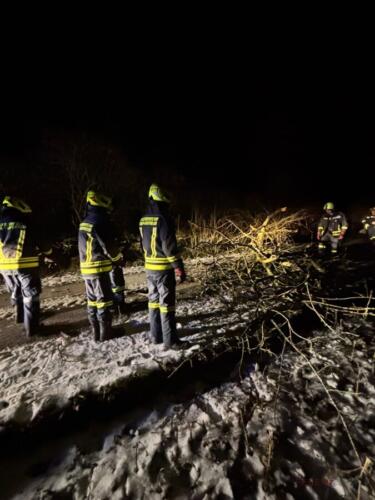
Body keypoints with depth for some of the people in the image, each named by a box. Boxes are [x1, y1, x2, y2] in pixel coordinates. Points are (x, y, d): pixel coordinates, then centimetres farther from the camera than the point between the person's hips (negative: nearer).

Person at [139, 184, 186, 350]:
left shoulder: (143, 220, 9)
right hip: (164, 268, -8)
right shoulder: (163, 219, -17)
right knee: (166, 303, 0)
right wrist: (179, 268, -15)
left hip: (149, 267, 8)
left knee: (154, 300, 16)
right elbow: (170, 247, -20)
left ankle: (155, 335, 27)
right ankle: (170, 340, 10)